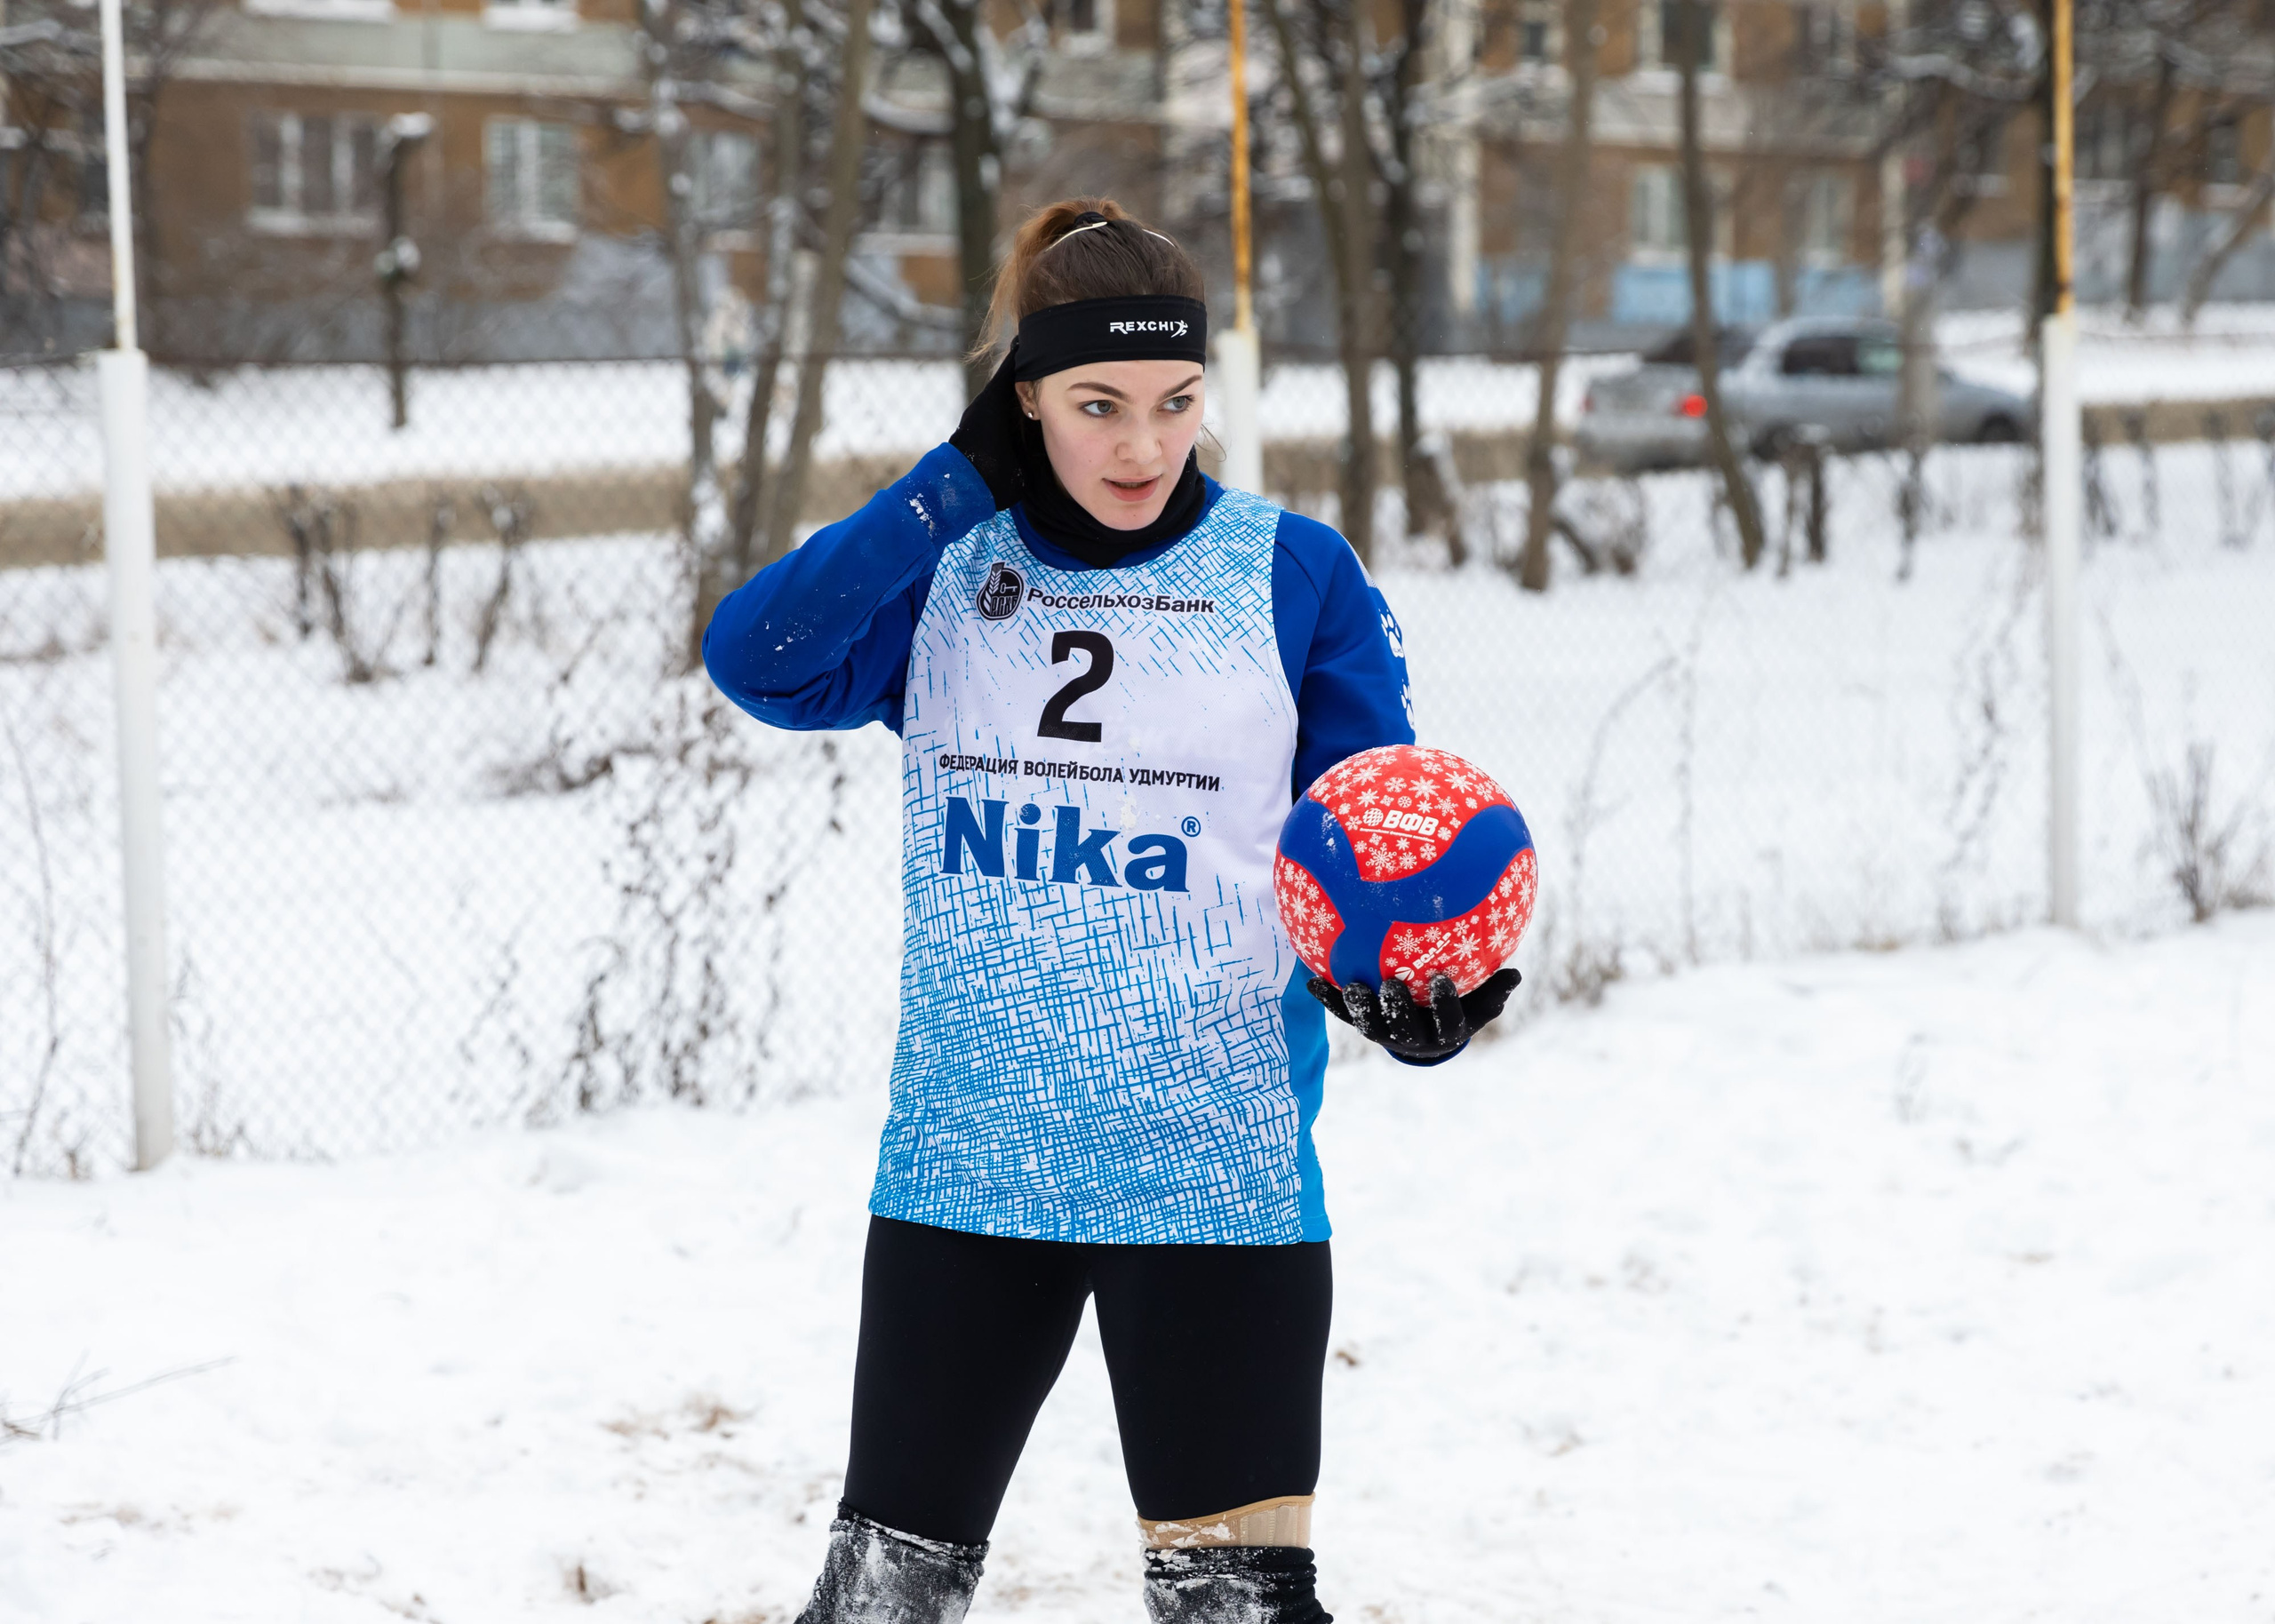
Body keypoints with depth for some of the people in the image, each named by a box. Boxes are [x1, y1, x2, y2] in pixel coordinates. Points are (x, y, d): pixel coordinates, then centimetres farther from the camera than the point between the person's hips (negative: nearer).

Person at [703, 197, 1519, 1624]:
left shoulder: (1294, 574, 0)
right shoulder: (946, 569, 4)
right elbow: (759, 660, -13)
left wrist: (1417, 988, -20)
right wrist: (962, 483, -13)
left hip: (1217, 1172, -2)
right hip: (967, 1164, 2)